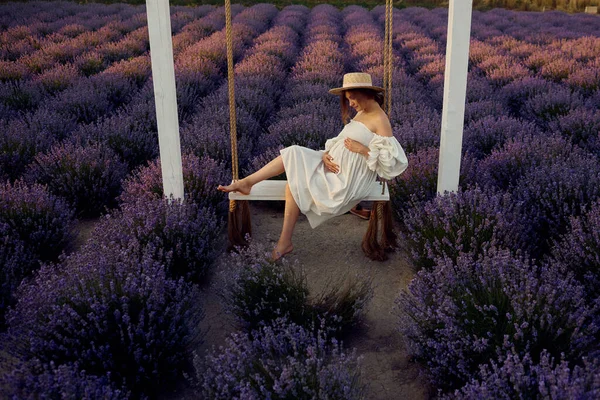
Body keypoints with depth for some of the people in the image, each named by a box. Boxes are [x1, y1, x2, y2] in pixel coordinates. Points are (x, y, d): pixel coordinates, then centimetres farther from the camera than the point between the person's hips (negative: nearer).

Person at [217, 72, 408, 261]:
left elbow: (391, 162, -21)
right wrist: (326, 154, -5)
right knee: (293, 154, -6)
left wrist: (362, 149, -21)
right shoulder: (361, 113, 14)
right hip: (333, 166, 9)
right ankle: (246, 182, -4)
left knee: (296, 185, -12)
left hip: (346, 181, -9)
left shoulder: (380, 120, -15)